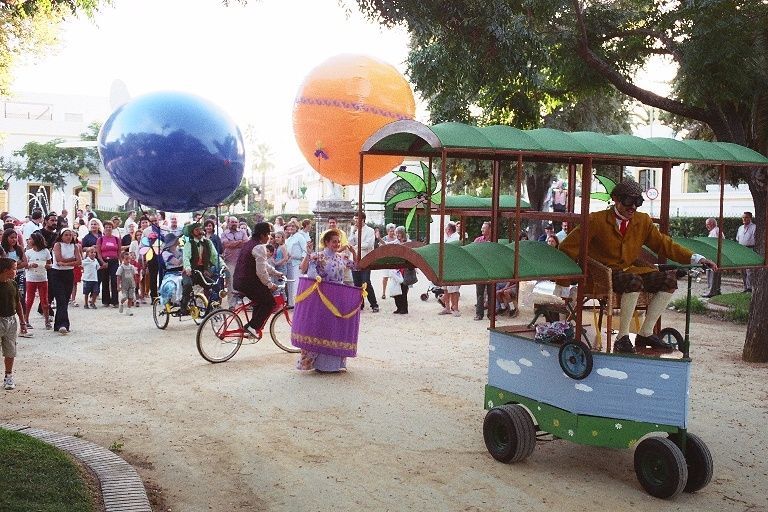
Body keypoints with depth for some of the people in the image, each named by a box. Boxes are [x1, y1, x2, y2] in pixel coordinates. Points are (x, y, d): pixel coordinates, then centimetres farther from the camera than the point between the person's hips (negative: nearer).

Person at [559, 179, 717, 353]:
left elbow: (664, 244, 12)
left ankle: (645, 333, -6)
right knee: (634, 281, -37)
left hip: (631, 270, 6)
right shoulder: (597, 220, -5)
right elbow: (569, 246, -4)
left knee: (670, 280, -13)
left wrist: (695, 258, 1)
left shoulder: (643, 221, 11)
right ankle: (622, 337, -25)